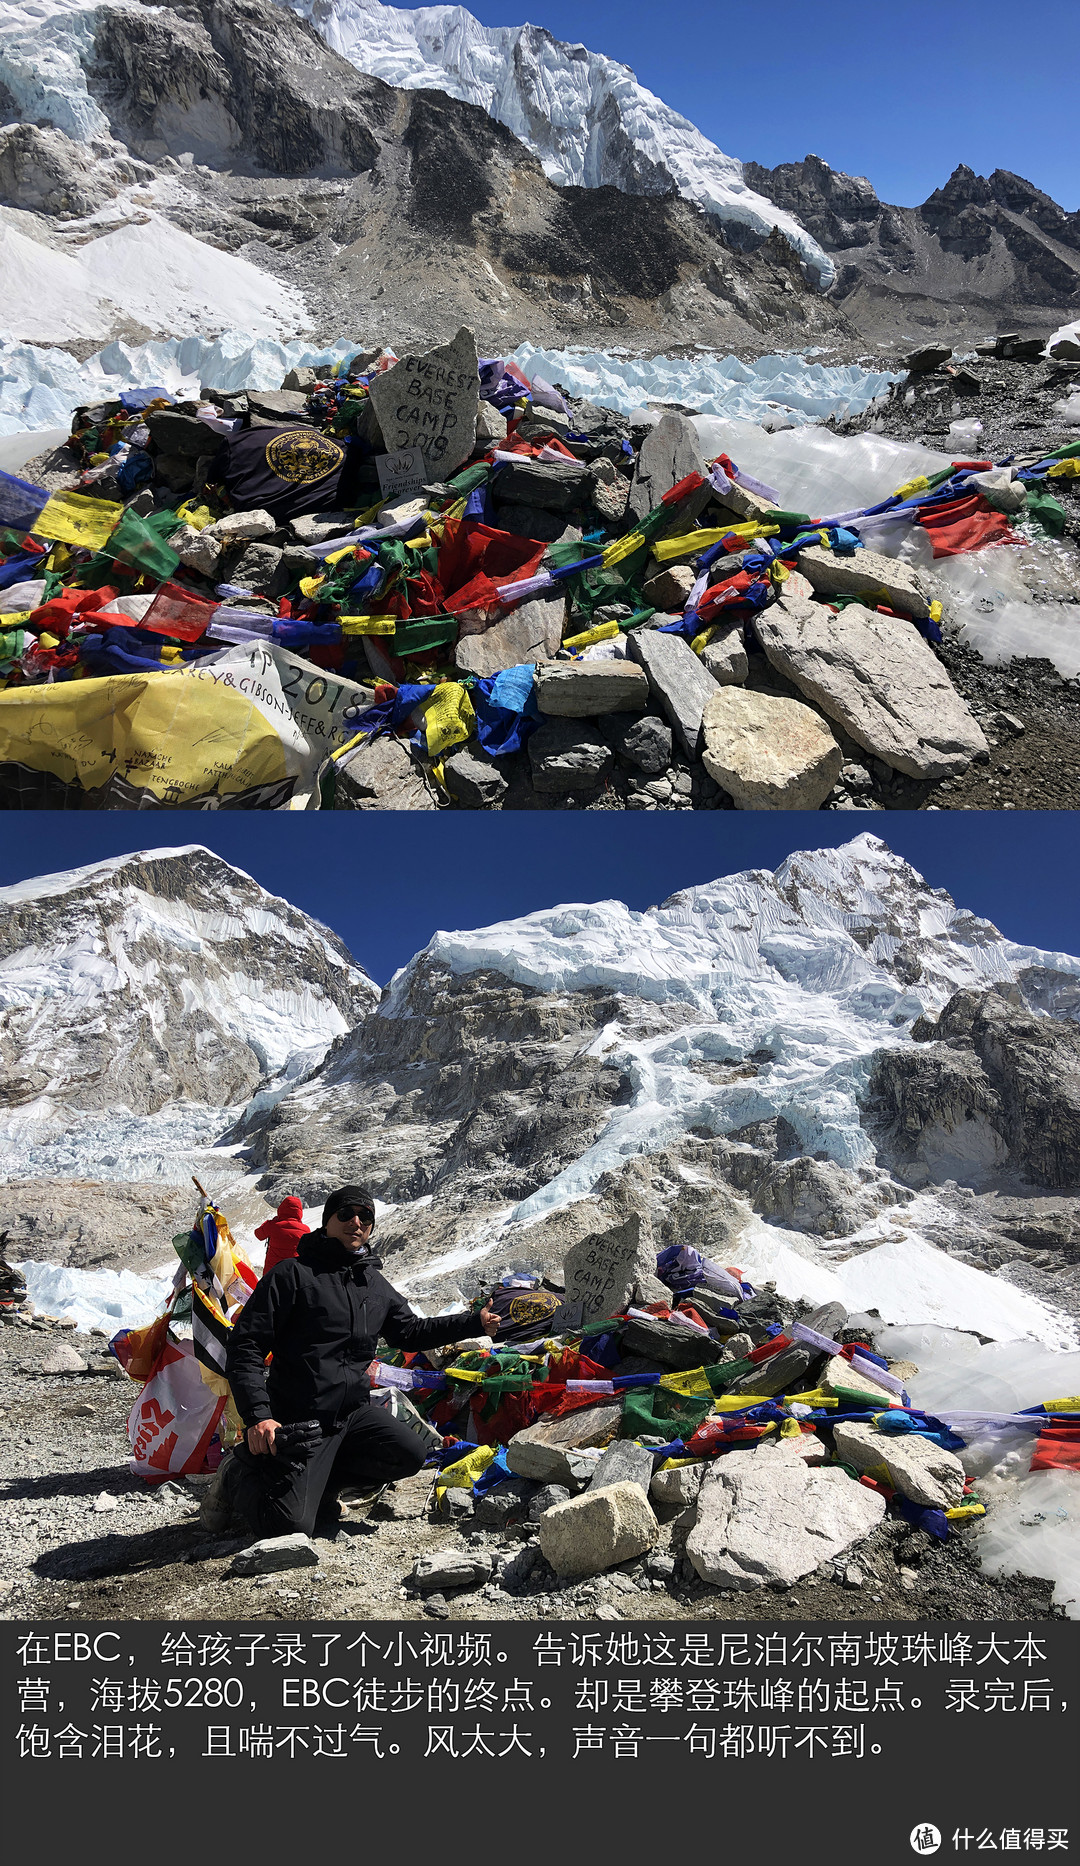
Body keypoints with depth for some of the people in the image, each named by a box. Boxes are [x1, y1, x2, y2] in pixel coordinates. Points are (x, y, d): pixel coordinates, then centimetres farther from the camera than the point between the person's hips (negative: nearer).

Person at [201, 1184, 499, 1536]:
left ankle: (315, 1482, 7)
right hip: (299, 1422, -7)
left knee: (409, 1456, -9)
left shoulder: (375, 1286, 12)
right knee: (291, 1525, -18)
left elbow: (411, 1331, 26)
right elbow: (245, 1345, -13)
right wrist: (257, 1415, -25)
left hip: (351, 1412, 7)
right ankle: (238, 1477, 13)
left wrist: (475, 1323, 17)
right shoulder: (293, 1274, -9)